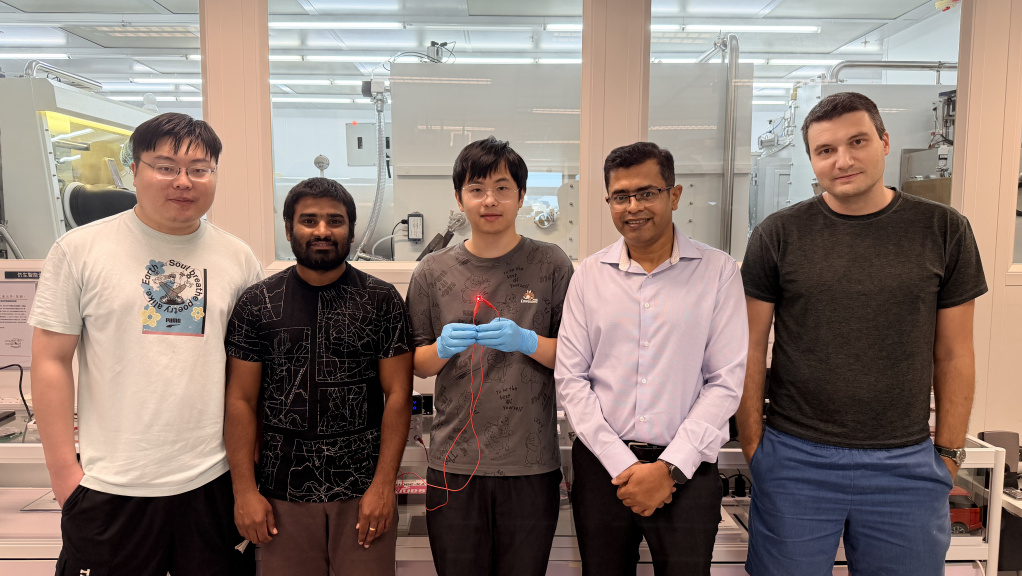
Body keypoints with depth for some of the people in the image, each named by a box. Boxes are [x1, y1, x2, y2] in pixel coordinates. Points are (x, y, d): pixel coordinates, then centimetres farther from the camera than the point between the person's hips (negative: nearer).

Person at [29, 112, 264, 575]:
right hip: (111, 486, -2)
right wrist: (63, 472, -3)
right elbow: (51, 362, -2)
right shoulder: (80, 250, -2)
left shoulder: (239, 259, 3)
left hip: (214, 481, 2)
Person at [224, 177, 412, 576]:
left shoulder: (382, 300, -1)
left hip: (363, 489, 0)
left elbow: (398, 394, -3)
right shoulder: (256, 303, 2)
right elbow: (241, 400, 2)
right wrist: (244, 490, -3)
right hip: (283, 491, 1)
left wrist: (384, 485, -8)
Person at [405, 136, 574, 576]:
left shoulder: (551, 265, -1)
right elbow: (417, 366, 8)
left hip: (532, 462, 0)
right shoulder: (433, 272, 3)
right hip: (455, 461, 1)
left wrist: (528, 341, -18)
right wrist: (442, 348, -13)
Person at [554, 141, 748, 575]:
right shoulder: (590, 274, 2)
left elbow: (725, 381, -5)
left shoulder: (718, 271, -3)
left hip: (685, 468, -1)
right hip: (601, 464, 2)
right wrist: (622, 464, -8)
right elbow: (571, 378, -1)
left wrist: (670, 467, -10)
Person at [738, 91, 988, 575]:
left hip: (906, 464, 2)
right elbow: (751, 350, -1)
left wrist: (949, 452, 3)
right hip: (794, 461, -1)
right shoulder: (778, 235, -4)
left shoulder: (944, 231, 0)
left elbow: (954, 355, 5)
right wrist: (753, 443, -3)